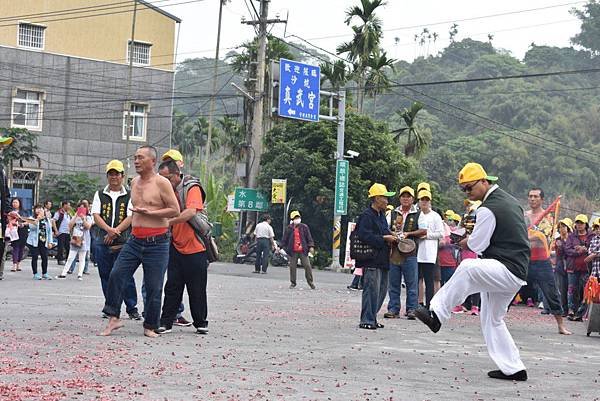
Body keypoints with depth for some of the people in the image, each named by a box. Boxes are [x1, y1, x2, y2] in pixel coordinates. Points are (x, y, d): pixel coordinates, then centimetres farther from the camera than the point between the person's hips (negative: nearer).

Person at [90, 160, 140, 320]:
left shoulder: (129, 196, 7)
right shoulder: (100, 194, 13)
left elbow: (130, 217, -3)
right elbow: (96, 215, 2)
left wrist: (114, 232, -14)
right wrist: (109, 230, -16)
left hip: (123, 242, -3)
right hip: (102, 241, 3)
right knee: (106, 276, 5)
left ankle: (132, 308, 0)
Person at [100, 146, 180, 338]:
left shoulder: (161, 183, -9)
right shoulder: (134, 183, 13)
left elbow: (175, 210, -12)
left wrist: (149, 212, -18)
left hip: (157, 243, -6)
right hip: (135, 240, 6)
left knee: (153, 286, -1)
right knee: (116, 275, -4)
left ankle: (150, 326, 10)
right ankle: (114, 319, 4)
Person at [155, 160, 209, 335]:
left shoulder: (192, 188, -11)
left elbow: (191, 212, -27)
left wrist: (169, 222, -35)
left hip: (195, 248, -5)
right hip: (176, 246, 5)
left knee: (197, 289, 5)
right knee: (172, 287, 1)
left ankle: (201, 323, 17)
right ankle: (166, 322, 3)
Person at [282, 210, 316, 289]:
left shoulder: (304, 227, 4)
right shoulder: (289, 228, 3)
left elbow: (309, 238, 5)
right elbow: (284, 239, 10)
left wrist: (311, 247, -6)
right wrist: (285, 248, 3)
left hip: (303, 251, 0)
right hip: (293, 252, 0)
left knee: (307, 266, -3)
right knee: (292, 267, 4)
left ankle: (310, 282, 8)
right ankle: (293, 283, 15)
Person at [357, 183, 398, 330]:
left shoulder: (381, 215, 18)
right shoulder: (367, 216, -11)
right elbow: (364, 236, -21)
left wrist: (391, 236, 8)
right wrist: (384, 238, -17)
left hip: (382, 259, 10)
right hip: (371, 260, -10)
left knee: (382, 290, 12)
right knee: (372, 289, -10)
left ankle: (372, 318, 20)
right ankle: (367, 320, -6)